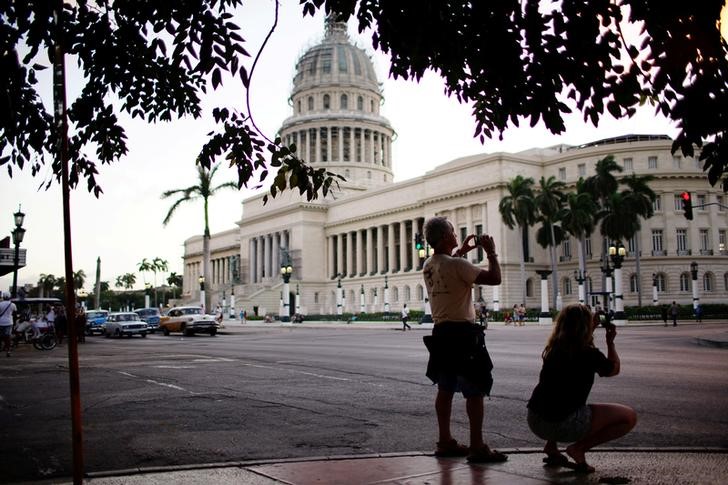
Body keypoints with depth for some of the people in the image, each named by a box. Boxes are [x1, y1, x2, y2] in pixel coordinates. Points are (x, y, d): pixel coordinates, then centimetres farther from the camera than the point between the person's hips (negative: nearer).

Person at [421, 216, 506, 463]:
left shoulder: (428, 266, 7)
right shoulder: (457, 265, -18)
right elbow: (494, 278, -19)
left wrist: (461, 250, 30)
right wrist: (491, 252, -5)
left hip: (441, 332, 9)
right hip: (462, 333, -9)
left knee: (445, 389, 14)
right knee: (475, 390, -2)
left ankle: (445, 441, 21)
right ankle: (477, 447, 0)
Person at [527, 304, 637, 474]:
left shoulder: (553, 348, 8)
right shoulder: (589, 354, -9)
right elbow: (614, 369, 11)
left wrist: (593, 327, 29)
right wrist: (610, 342, 22)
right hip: (562, 425, -7)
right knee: (630, 417, 2)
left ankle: (551, 447, 24)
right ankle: (579, 448, -4)